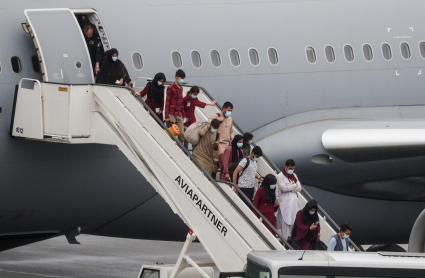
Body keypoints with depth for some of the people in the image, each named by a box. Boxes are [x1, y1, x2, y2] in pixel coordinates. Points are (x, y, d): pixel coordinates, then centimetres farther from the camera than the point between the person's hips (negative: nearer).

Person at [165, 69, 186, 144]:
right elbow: (167, 102, -7)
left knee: (181, 135, 0)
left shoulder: (181, 88, 15)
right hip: (172, 114, -6)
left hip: (179, 115, 6)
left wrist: (184, 115, 18)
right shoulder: (170, 88, -5)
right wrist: (167, 116, -12)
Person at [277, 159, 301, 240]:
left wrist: (289, 188, -9)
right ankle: (286, 240, -7)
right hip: (285, 202, -6)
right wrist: (294, 185, -3)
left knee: (295, 221, 3)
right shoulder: (280, 176, -4)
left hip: (294, 201, 6)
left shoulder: (294, 176, 15)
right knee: (286, 222, -9)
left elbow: (299, 188, 6)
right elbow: (283, 188, -16)